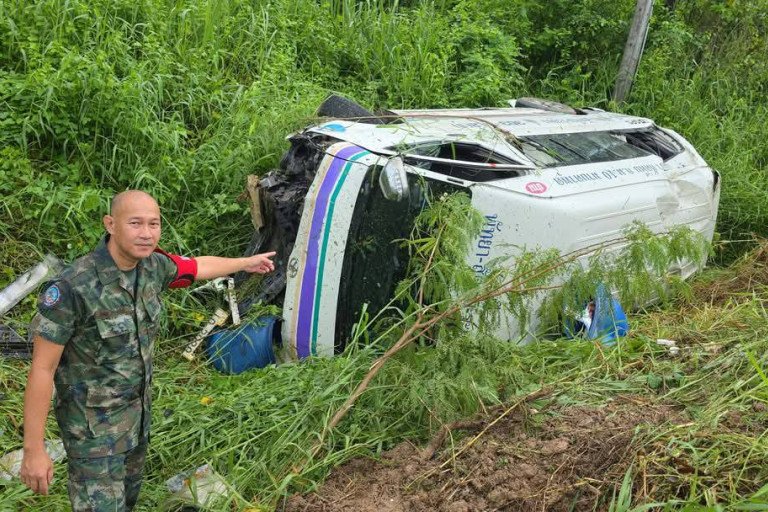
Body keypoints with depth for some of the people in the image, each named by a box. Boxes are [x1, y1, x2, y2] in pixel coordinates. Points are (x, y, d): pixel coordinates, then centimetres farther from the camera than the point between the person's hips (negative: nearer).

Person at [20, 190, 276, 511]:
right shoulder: (73, 287, -30)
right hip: (94, 423, -7)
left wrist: (246, 263, 26)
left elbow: (198, 266, 12)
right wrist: (34, 449, -21)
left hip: (138, 408, 7)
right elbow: (42, 368, -24)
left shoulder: (153, 266, -10)